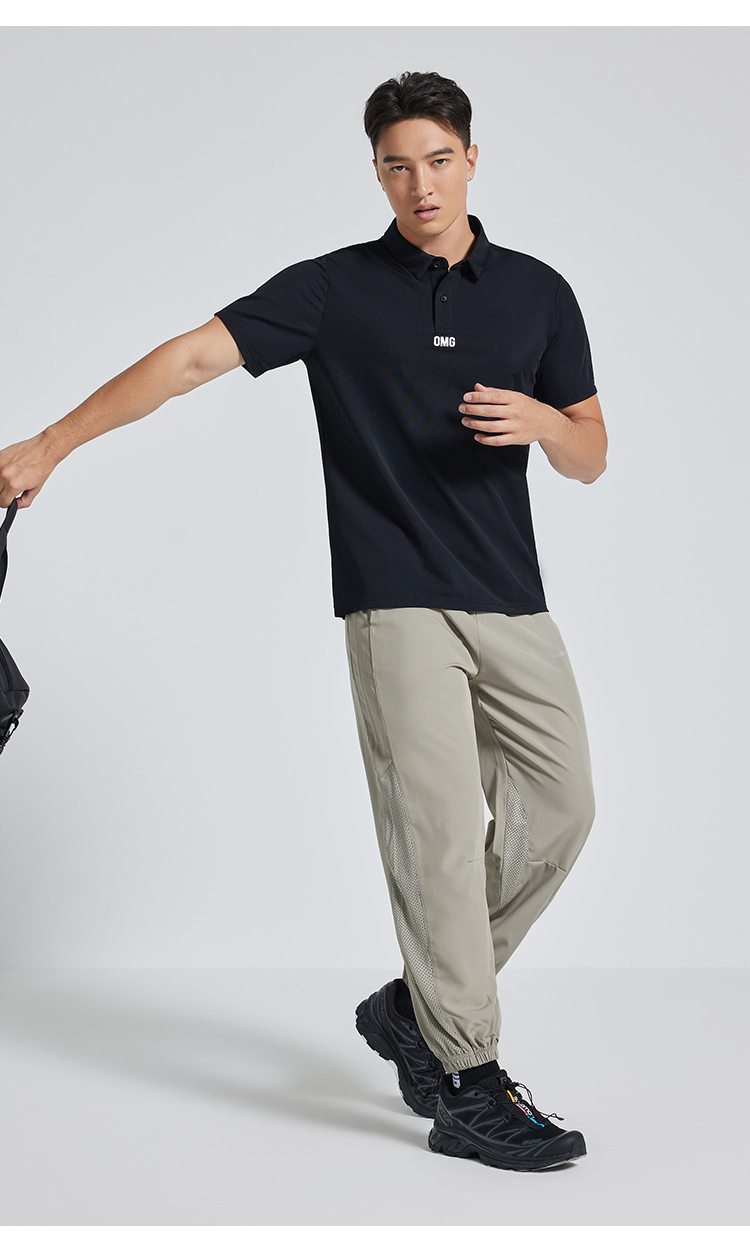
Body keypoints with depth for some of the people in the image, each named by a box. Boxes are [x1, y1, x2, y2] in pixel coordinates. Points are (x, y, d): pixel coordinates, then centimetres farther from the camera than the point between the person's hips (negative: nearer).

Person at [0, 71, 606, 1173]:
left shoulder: (537, 292, 9)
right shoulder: (335, 289, 0)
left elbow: (591, 456, 12)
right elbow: (195, 356, -7)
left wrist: (539, 418, -12)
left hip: (514, 604, 5)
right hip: (397, 604, -4)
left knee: (558, 811, 5)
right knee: (437, 831, -8)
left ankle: (415, 1003, 23)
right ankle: (467, 1088, 1)